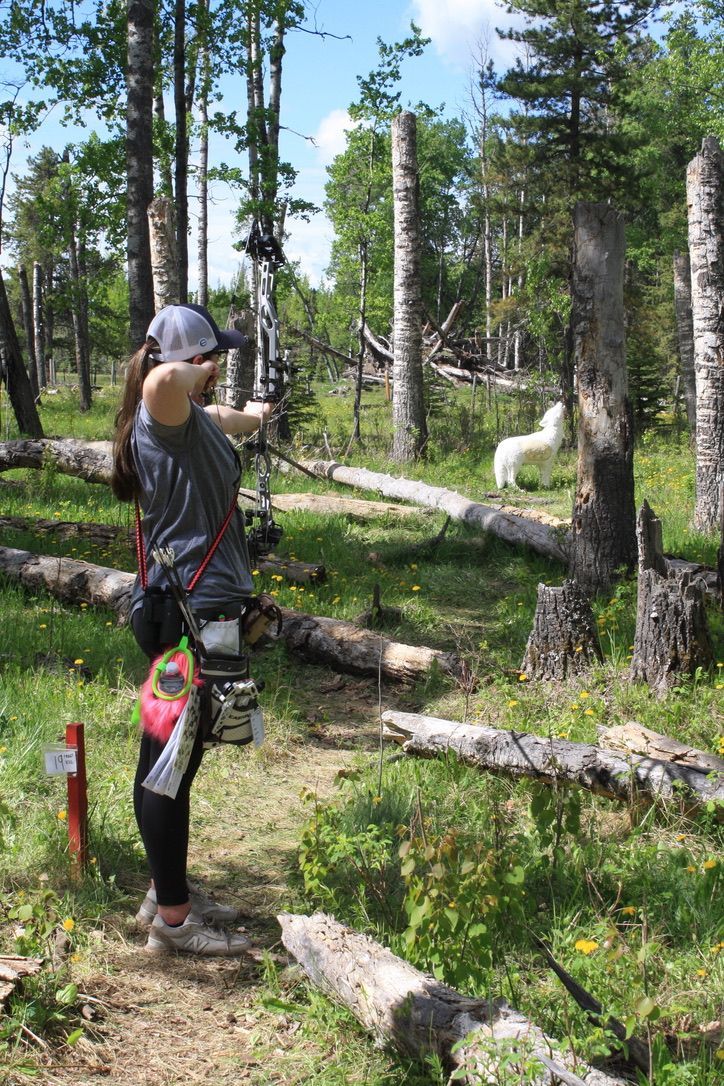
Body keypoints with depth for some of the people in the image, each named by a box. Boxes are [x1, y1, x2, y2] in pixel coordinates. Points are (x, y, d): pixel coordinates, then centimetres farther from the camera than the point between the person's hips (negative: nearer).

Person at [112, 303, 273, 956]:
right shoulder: (169, 415, -15)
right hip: (188, 613, -11)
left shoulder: (192, 419, 15)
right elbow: (163, 379, -41)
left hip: (179, 609, 11)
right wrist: (198, 374, -19)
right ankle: (172, 919, 11)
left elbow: (225, 421, 41)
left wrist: (251, 415, 61)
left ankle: (170, 891, 33)